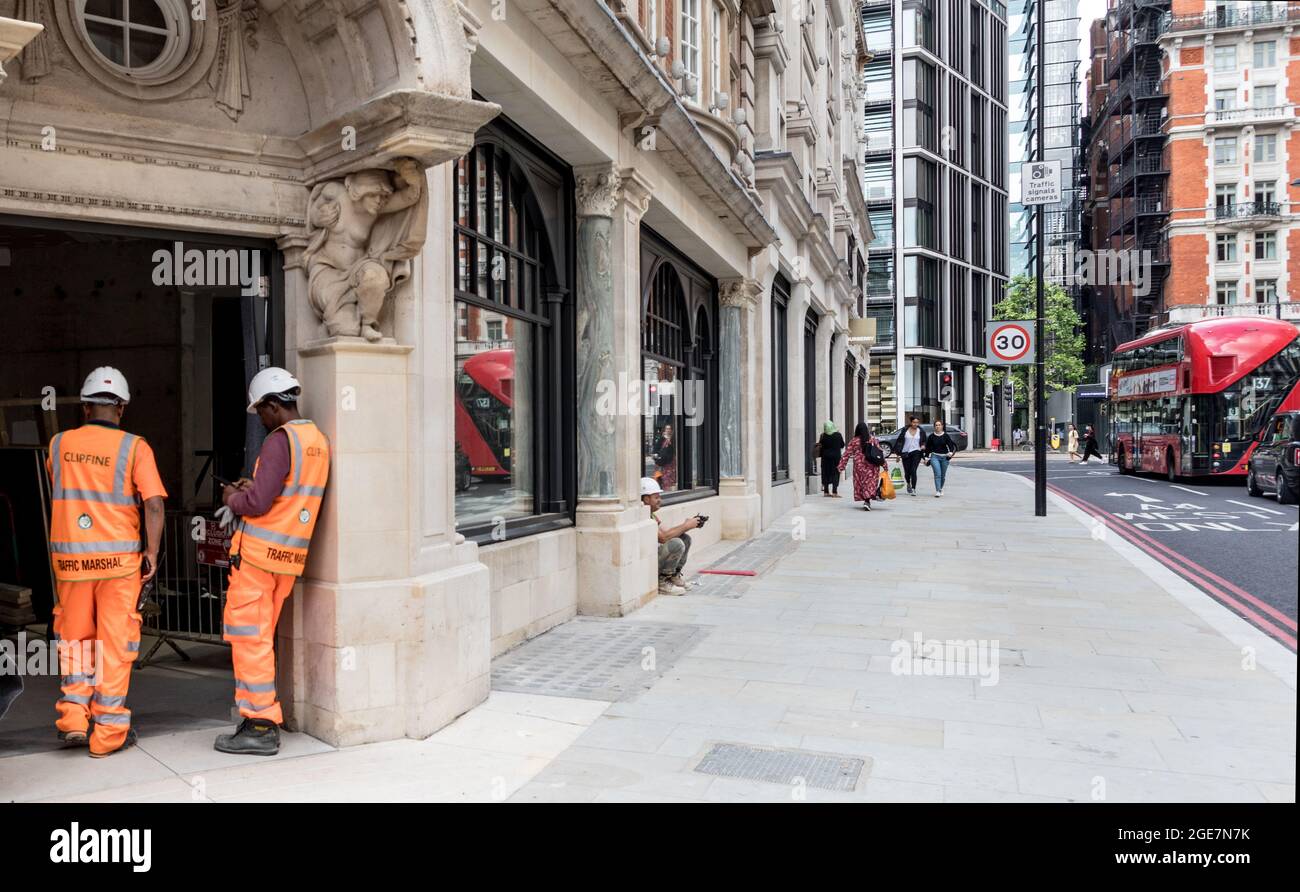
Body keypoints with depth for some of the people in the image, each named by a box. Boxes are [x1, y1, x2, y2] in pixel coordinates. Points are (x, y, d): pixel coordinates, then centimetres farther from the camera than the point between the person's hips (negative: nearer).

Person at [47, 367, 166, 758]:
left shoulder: (59, 444, 4)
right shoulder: (134, 447, -7)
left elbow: (60, 490, 20)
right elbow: (154, 504, -14)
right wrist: (152, 553, -7)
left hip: (69, 556, 3)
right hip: (118, 557, -3)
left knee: (75, 639, 20)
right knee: (115, 643, 6)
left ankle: (74, 718, 13)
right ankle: (108, 733, 11)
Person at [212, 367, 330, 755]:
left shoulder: (280, 440, -15)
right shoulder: (319, 440, 11)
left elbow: (258, 503, -19)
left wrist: (233, 498, 1)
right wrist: (252, 487, 14)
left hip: (259, 552, -8)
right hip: (291, 554, 8)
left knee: (248, 637, -1)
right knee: (262, 637, 16)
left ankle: (260, 726, 3)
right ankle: (265, 719, 22)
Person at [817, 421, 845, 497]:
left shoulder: (823, 436, -6)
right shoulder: (838, 435, -7)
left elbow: (820, 446, 0)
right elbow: (842, 445, 3)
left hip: (826, 456, 2)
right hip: (836, 456, -2)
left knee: (826, 474, 10)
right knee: (835, 474, 3)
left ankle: (826, 492, 13)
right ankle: (834, 492, -3)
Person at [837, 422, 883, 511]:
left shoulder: (854, 441, -2)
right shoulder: (873, 440, 1)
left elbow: (847, 454, -3)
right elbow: (880, 453, 1)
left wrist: (841, 465, 0)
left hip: (859, 466, 0)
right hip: (872, 466, 0)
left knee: (860, 483, 12)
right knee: (870, 483, 2)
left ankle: (866, 501, 14)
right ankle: (867, 501, -14)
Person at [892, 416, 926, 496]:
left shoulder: (921, 432, 6)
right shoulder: (905, 430, 4)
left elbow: (924, 441, 16)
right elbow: (899, 441, 6)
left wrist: (923, 446, -8)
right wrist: (897, 453, 3)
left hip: (916, 453, -1)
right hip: (905, 453, 1)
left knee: (913, 471, -14)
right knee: (907, 472, 7)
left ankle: (913, 489, -10)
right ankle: (908, 484, 37)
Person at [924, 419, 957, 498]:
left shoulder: (946, 436, 0)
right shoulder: (931, 436, 2)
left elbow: (951, 445, -4)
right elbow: (927, 448, 8)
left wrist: (950, 452, -23)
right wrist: (926, 457, 6)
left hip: (944, 457, 1)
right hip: (935, 456, -1)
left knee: (943, 475, 12)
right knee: (937, 474, -16)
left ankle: (941, 489, 34)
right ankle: (937, 491, -17)